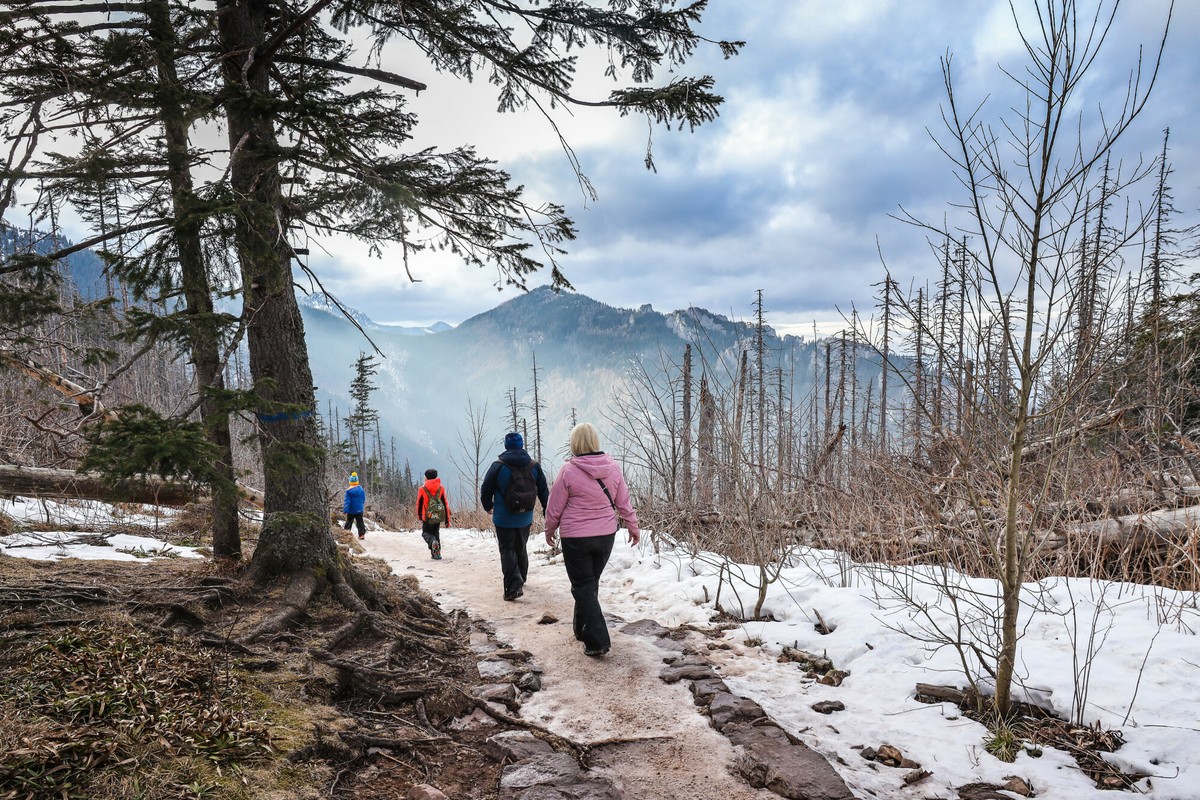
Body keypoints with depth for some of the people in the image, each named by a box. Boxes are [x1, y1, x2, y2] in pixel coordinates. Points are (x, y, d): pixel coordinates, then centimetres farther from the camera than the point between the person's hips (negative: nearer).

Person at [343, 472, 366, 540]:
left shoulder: (349, 491, -13)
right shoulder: (361, 489, 1)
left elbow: (347, 501, -16)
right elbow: (363, 500, 12)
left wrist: (345, 510, -15)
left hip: (351, 511, -3)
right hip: (359, 510, 3)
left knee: (349, 522, 10)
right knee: (360, 522, 6)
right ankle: (362, 534, -1)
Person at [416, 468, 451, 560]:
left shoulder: (422, 489, -5)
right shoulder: (441, 488, 0)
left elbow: (419, 504, 3)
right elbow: (445, 503, 1)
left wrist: (419, 516, 20)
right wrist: (447, 518, 7)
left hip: (427, 517, -3)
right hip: (438, 516, 3)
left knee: (426, 533, 13)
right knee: (436, 533, 19)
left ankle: (433, 542, -20)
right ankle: (436, 553, 12)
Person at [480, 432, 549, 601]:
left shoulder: (498, 466, -12)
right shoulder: (534, 466, -1)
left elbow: (486, 489, -5)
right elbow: (543, 491, 7)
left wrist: (488, 506, 15)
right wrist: (547, 511, 21)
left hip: (504, 518, -4)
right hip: (525, 518, 4)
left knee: (507, 550, 0)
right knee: (521, 548, 21)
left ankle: (514, 586, -12)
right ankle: (521, 579, 37)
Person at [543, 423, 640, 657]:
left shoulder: (569, 470, -15)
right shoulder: (612, 467, -3)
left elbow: (555, 507, -5)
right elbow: (623, 503, 5)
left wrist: (549, 530, 11)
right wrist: (633, 527, 19)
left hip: (575, 538, -4)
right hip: (606, 535, 5)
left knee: (583, 586, 4)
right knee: (591, 582, 20)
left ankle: (596, 640, -2)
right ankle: (583, 629, 35)